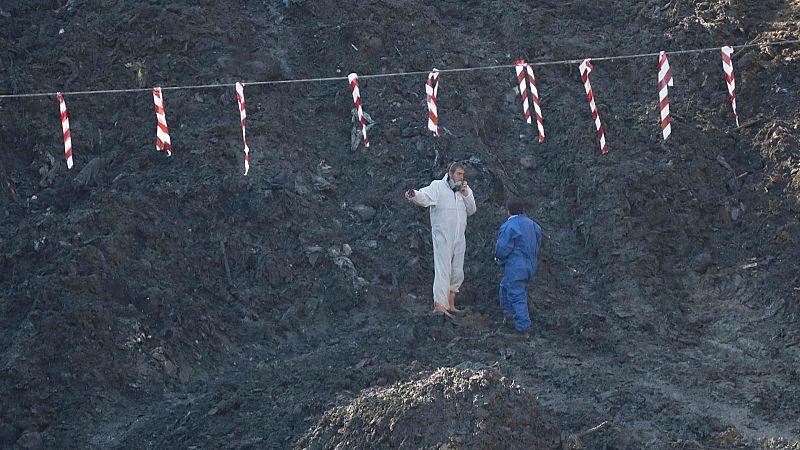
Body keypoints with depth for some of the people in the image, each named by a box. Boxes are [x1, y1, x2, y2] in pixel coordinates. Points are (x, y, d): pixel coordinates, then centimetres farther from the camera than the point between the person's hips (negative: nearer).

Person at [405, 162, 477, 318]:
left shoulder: (465, 189, 11)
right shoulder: (438, 187, -7)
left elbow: (471, 210, 5)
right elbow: (424, 196, -24)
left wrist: (466, 194, -9)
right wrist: (413, 195, -46)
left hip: (459, 238, 6)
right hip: (442, 237, -6)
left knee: (457, 273, 11)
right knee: (443, 270, -14)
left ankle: (450, 305, 23)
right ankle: (439, 305, -19)